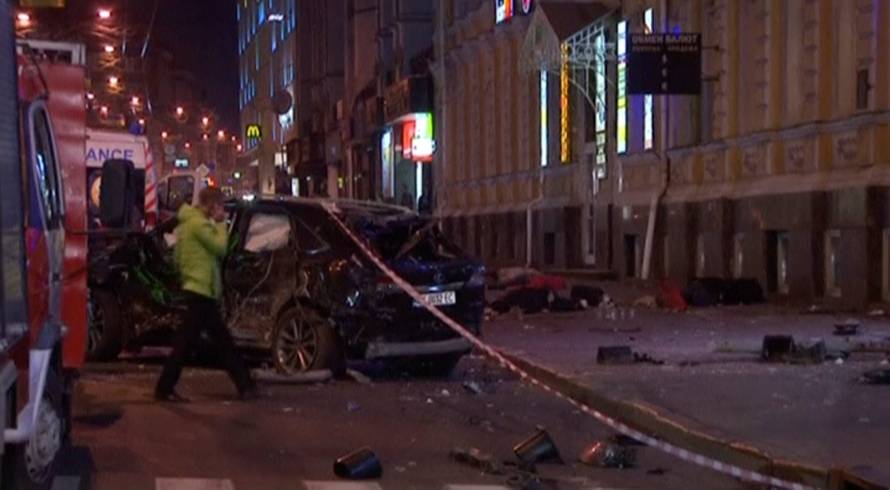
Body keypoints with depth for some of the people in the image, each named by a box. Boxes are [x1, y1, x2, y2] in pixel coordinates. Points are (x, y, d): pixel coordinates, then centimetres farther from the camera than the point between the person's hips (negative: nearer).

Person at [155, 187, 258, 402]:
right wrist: (221, 223, -4)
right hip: (201, 289, -11)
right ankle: (165, 388, -2)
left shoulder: (189, 221, 18)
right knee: (187, 341, -7)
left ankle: (244, 385, 16)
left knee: (222, 340, 12)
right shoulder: (199, 222, -14)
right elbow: (220, 247, -15)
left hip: (198, 288, 11)